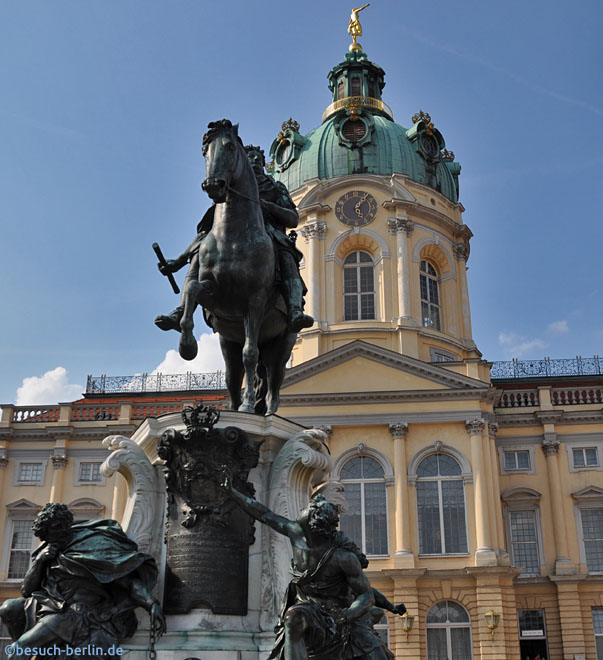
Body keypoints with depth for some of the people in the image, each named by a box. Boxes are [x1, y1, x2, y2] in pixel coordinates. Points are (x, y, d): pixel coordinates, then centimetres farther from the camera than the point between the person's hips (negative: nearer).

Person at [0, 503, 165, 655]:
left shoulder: (90, 543, -6)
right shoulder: (45, 551, 12)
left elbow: (127, 575, -12)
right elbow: (27, 590, 10)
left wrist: (152, 603, -27)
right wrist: (39, 560, -6)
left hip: (78, 613, -6)